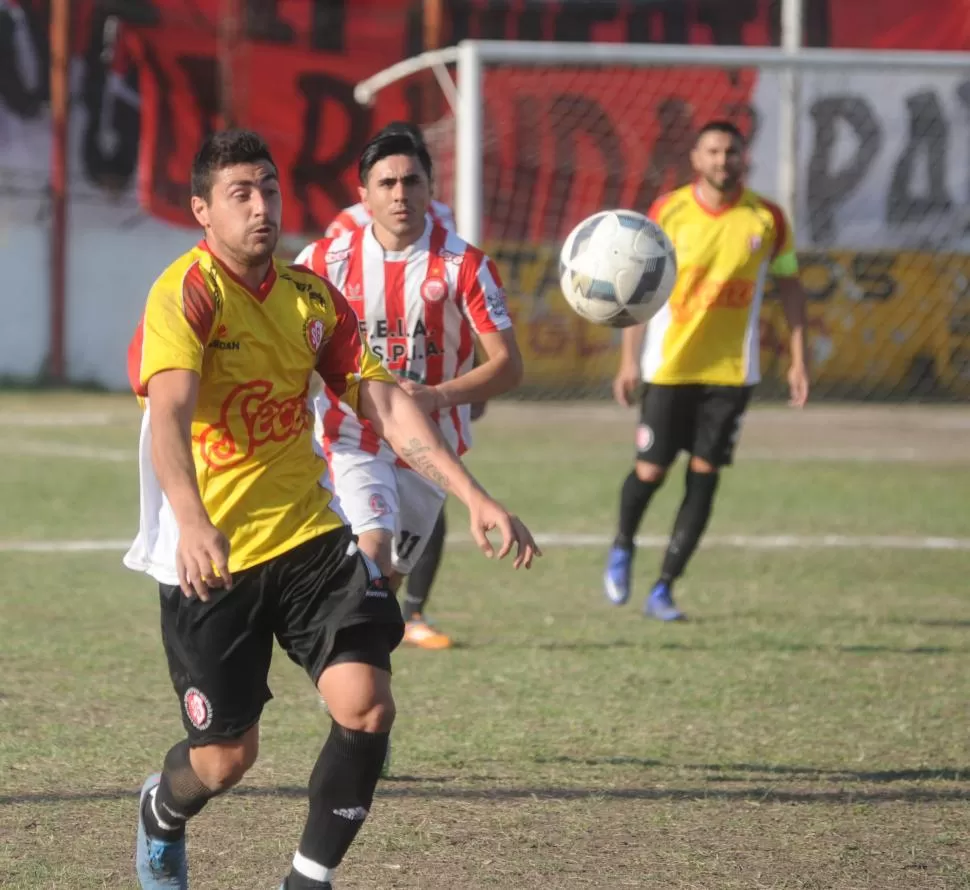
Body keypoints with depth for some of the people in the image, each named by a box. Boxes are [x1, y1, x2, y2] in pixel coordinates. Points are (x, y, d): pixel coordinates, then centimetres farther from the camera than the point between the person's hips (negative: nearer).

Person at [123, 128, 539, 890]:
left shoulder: (311, 297, 5)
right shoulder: (184, 295, -15)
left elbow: (385, 404, 4)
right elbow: (168, 414, -30)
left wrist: (474, 497, -6)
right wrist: (192, 524, -47)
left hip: (308, 539, 5)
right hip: (212, 559, -5)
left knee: (366, 708, -14)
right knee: (226, 755, 4)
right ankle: (161, 815, 40)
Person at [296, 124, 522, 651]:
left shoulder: (463, 265, -9)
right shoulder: (329, 260, -6)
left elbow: (507, 366, -11)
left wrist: (438, 395, -25)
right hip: (354, 435, -1)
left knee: (392, 572, 10)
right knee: (373, 548, -25)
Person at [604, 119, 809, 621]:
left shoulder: (767, 219, -1)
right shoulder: (667, 213, -5)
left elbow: (789, 285, 9)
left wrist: (798, 359, 4)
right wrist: (629, 360, -4)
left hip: (731, 371, 1)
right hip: (668, 367, -1)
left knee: (704, 476, -3)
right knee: (651, 471, 0)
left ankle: (664, 589, 5)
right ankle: (622, 547, 32)